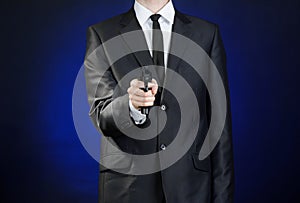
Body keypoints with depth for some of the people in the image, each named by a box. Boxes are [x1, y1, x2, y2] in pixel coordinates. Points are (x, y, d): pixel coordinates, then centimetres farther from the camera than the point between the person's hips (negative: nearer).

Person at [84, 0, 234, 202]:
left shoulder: (207, 34, 3)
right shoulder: (101, 35, 1)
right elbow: (101, 116, -6)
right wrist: (132, 104, -27)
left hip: (190, 185, 1)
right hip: (127, 183, 0)